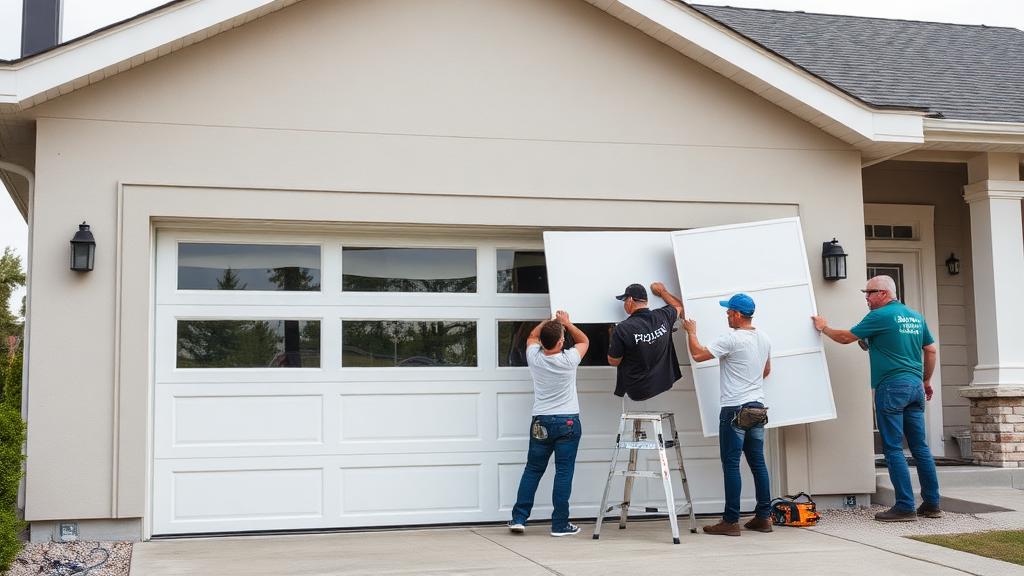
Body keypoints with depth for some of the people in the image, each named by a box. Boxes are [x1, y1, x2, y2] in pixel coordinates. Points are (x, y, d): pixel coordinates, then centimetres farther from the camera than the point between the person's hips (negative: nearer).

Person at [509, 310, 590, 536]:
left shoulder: (534, 358, -5)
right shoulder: (568, 360, -12)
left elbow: (532, 336, 19)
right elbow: (584, 341, 9)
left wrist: (551, 322, 23)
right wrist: (566, 323, 15)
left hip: (541, 422, 3)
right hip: (568, 422, -3)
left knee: (533, 469, 12)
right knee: (564, 472, 0)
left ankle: (518, 518, 11)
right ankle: (560, 524, 2)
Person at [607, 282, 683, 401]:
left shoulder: (622, 329, -20)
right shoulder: (663, 316, -8)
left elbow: (613, 361, -7)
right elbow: (679, 306, 17)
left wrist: (612, 340, 9)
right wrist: (662, 291, 31)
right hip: (666, 384, 4)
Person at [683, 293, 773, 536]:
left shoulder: (731, 340, -15)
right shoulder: (764, 339, 10)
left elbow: (698, 354, -13)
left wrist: (691, 331, 3)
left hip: (734, 410, -8)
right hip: (757, 407, 8)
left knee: (731, 465, -4)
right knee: (758, 463, 11)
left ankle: (731, 521, -3)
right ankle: (764, 517, 15)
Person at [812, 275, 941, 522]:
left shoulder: (880, 316, -8)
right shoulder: (916, 316, 13)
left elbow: (846, 337, -2)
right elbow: (931, 349, 18)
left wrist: (824, 328, 15)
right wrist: (926, 380, 26)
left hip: (891, 388, -7)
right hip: (915, 386, 8)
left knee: (894, 449, -4)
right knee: (920, 447, 11)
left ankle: (905, 507, -5)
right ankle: (931, 504, 14)